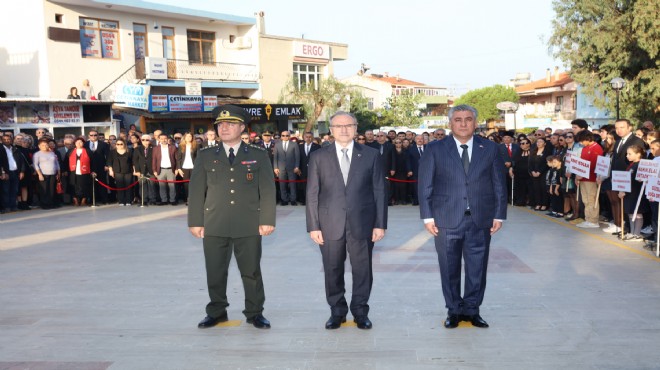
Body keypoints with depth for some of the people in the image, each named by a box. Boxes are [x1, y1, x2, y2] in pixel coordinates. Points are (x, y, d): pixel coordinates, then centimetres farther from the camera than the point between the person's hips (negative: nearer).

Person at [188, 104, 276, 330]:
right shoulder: (205, 156, 8)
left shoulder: (259, 155, 5)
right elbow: (196, 190, 6)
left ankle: (255, 313, 20)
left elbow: (267, 190, 1)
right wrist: (195, 221, 0)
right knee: (215, 273, 8)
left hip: (248, 226, -1)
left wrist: (267, 220, -6)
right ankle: (216, 312, 24)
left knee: (251, 271, 6)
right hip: (214, 226, 1)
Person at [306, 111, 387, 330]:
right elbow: (312, 194, 3)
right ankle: (337, 311, 25)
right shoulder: (319, 157, 4)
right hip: (330, 224, 0)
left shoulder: (370, 155, 4)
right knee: (333, 270, 8)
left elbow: (379, 191, 3)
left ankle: (360, 311, 23)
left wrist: (380, 223, -2)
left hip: (362, 223, 0)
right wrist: (313, 226, -3)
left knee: (362, 269, 6)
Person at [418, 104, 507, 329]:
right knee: (449, 269, 7)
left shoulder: (490, 149, 6)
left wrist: (499, 215, 2)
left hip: (480, 220, 1)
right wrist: (427, 216, -5)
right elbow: (425, 185, 0)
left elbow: (499, 184, 7)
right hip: (447, 219, -1)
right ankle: (454, 310, 23)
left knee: (477, 268, 7)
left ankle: (472, 309, 24)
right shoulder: (435, 149, 1)